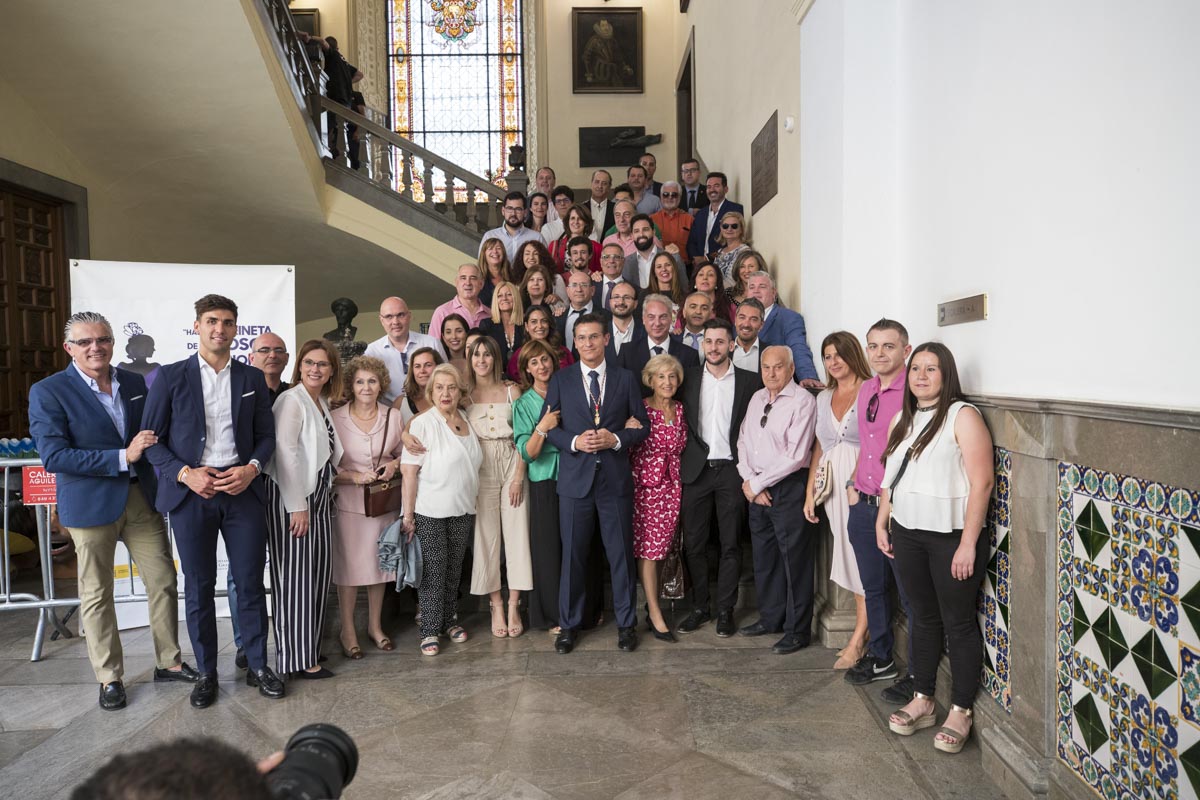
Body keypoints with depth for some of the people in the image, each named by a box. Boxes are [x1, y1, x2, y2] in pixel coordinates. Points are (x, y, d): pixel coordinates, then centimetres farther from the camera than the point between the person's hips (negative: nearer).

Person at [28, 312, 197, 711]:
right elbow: (54, 456, -16)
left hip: (143, 498, 4)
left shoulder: (136, 383, 5)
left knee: (163, 583, 8)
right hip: (91, 506, -4)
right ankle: (110, 678, 23)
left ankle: (169, 662, 24)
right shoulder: (47, 392, -8)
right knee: (97, 594, 8)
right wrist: (123, 457, -21)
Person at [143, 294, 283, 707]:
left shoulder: (252, 378, 8)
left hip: (242, 489, 1)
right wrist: (185, 474, -13)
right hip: (191, 492, -1)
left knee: (251, 581, 6)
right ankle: (206, 673, 23)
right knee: (198, 586, 8)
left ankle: (258, 665, 21)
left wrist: (252, 468, -9)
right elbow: (152, 439, 1)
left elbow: (266, 434, 10)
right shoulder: (170, 376, 2)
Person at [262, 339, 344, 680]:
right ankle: (298, 660, 7)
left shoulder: (323, 403, 13)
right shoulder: (292, 400, -12)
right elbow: (285, 454, -18)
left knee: (316, 575, 12)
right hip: (291, 500, -8)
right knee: (295, 577, -2)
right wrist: (297, 507, -19)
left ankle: (310, 646, 24)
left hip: (318, 498, 8)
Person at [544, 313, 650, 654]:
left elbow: (643, 425, 6)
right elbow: (548, 426, 4)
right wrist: (574, 441, -13)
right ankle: (569, 624, 22)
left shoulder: (625, 378, 5)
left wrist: (615, 439, -12)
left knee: (621, 553, 7)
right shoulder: (561, 379, 5)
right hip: (575, 477, 0)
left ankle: (626, 623, 23)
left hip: (615, 477, 0)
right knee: (573, 553, 7)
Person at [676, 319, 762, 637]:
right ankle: (699, 607, 18)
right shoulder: (689, 378, 6)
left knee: (730, 545, 5)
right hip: (696, 470, 1)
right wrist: (682, 462, -2)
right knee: (694, 544, 5)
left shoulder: (750, 381, 2)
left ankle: (725, 609, 16)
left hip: (732, 470, -1)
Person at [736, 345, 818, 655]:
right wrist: (748, 480, -4)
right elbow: (744, 441, 11)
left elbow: (795, 456, -18)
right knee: (763, 556, 16)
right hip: (756, 488, 7)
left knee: (794, 559, 1)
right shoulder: (757, 398, 11)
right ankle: (771, 618, 31)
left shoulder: (802, 401, -12)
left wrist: (758, 483, -12)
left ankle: (798, 630, 14)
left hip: (788, 487, -7)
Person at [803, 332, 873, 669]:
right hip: (832, 486, 6)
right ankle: (866, 629, 15)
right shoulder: (823, 398, 15)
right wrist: (810, 493, 11)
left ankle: (858, 639, 1)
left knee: (861, 557, -5)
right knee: (847, 556, 6)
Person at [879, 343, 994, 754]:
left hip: (951, 536, -6)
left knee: (958, 623, 5)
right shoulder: (902, 419, 12)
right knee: (923, 618, 16)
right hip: (906, 534, 6)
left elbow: (981, 482, -15)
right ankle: (922, 700, 29)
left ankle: (960, 712, 18)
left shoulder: (962, 416, -11)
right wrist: (881, 523, 12)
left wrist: (968, 544, -18)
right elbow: (890, 476, 18)